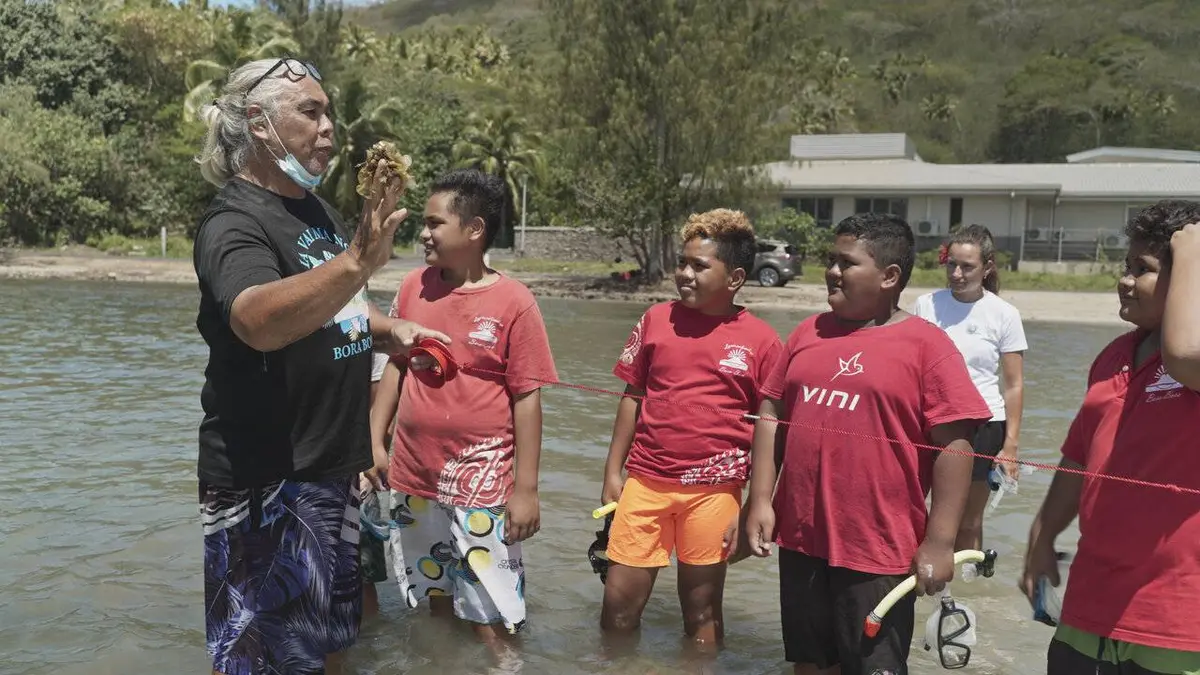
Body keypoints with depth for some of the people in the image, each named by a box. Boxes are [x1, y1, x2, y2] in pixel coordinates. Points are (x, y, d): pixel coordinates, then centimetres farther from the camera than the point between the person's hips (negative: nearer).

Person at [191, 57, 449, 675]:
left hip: (334, 466, 8)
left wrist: (391, 331, 8)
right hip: (267, 483, -8)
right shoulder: (234, 222, -18)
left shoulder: (318, 210, 9)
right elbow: (259, 321, -40)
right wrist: (358, 260, -54)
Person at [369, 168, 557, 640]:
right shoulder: (414, 287, 3)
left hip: (481, 487, -5)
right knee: (435, 601, 20)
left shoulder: (513, 302, -11)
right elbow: (395, 367, 11)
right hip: (414, 481, 5)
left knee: (488, 624, 1)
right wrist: (374, 442, 5)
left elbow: (527, 398, -10)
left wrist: (525, 489, -11)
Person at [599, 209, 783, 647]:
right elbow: (632, 398, 10)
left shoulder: (761, 340, -4)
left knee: (701, 611, 12)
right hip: (645, 481, 2)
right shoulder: (657, 319, 3)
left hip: (713, 491, -2)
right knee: (619, 602, 7)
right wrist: (612, 472, 8)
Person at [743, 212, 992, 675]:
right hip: (801, 537, 5)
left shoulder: (926, 344, -8)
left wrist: (939, 542, -14)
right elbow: (772, 416, 11)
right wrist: (761, 501, 3)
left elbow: (954, 445, -11)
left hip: (877, 549, -5)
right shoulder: (809, 333, 8)